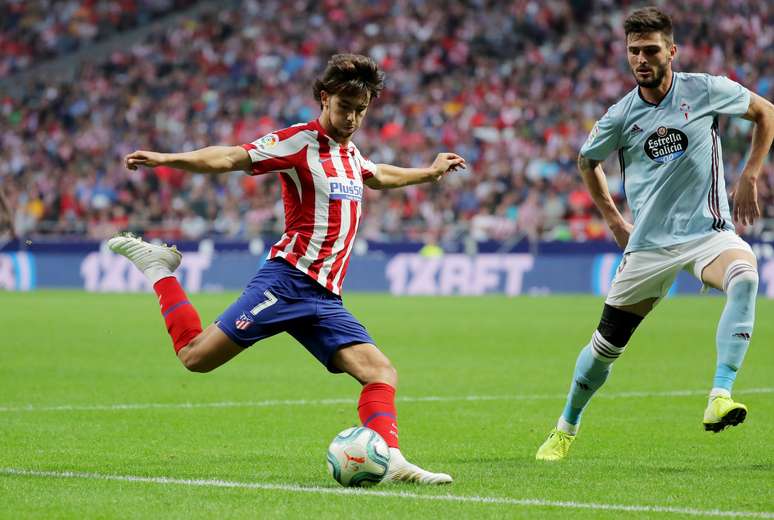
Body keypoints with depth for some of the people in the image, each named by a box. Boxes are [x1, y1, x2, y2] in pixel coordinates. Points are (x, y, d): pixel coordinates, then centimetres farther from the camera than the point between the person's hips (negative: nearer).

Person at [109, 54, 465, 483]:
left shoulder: (350, 153, 20)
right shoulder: (300, 141, -5)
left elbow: (379, 177, 45)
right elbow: (229, 158, -13)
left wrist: (430, 172, 56)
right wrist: (165, 159, -25)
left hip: (325, 299, 7)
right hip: (288, 281, -7)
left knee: (381, 372, -8)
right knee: (196, 356, -12)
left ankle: (391, 462, -17)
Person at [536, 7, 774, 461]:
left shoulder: (705, 90, -4)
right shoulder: (620, 116, 0)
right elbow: (587, 161, 20)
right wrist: (614, 219, 15)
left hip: (708, 231, -2)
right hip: (649, 243, 2)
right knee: (607, 344, 5)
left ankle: (720, 399, -43)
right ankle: (566, 428, 30)